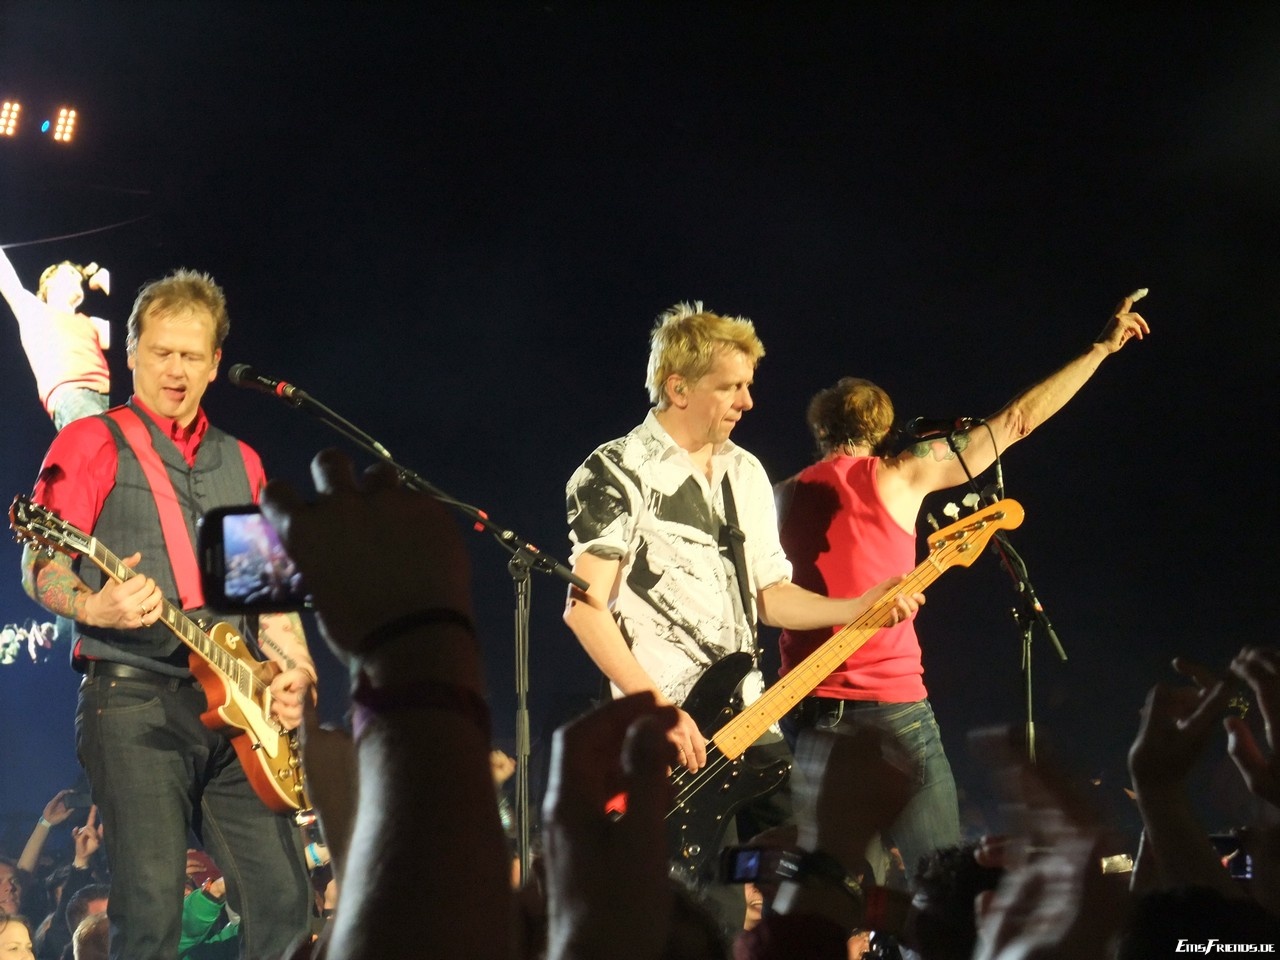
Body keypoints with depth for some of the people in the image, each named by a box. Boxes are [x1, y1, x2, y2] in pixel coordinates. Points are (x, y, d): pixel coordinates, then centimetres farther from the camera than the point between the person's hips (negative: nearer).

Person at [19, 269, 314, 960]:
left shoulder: (240, 463, 21)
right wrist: (95, 607, -25)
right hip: (133, 696, -5)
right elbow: (40, 569, -4)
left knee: (283, 901, -1)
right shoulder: (92, 444, 4)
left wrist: (294, 670, 6)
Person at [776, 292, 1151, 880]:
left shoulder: (786, 496, 12)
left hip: (808, 708, 4)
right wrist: (1102, 348, 11)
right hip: (892, 705, -4)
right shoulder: (898, 476, 1)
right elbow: (1015, 421, 4)